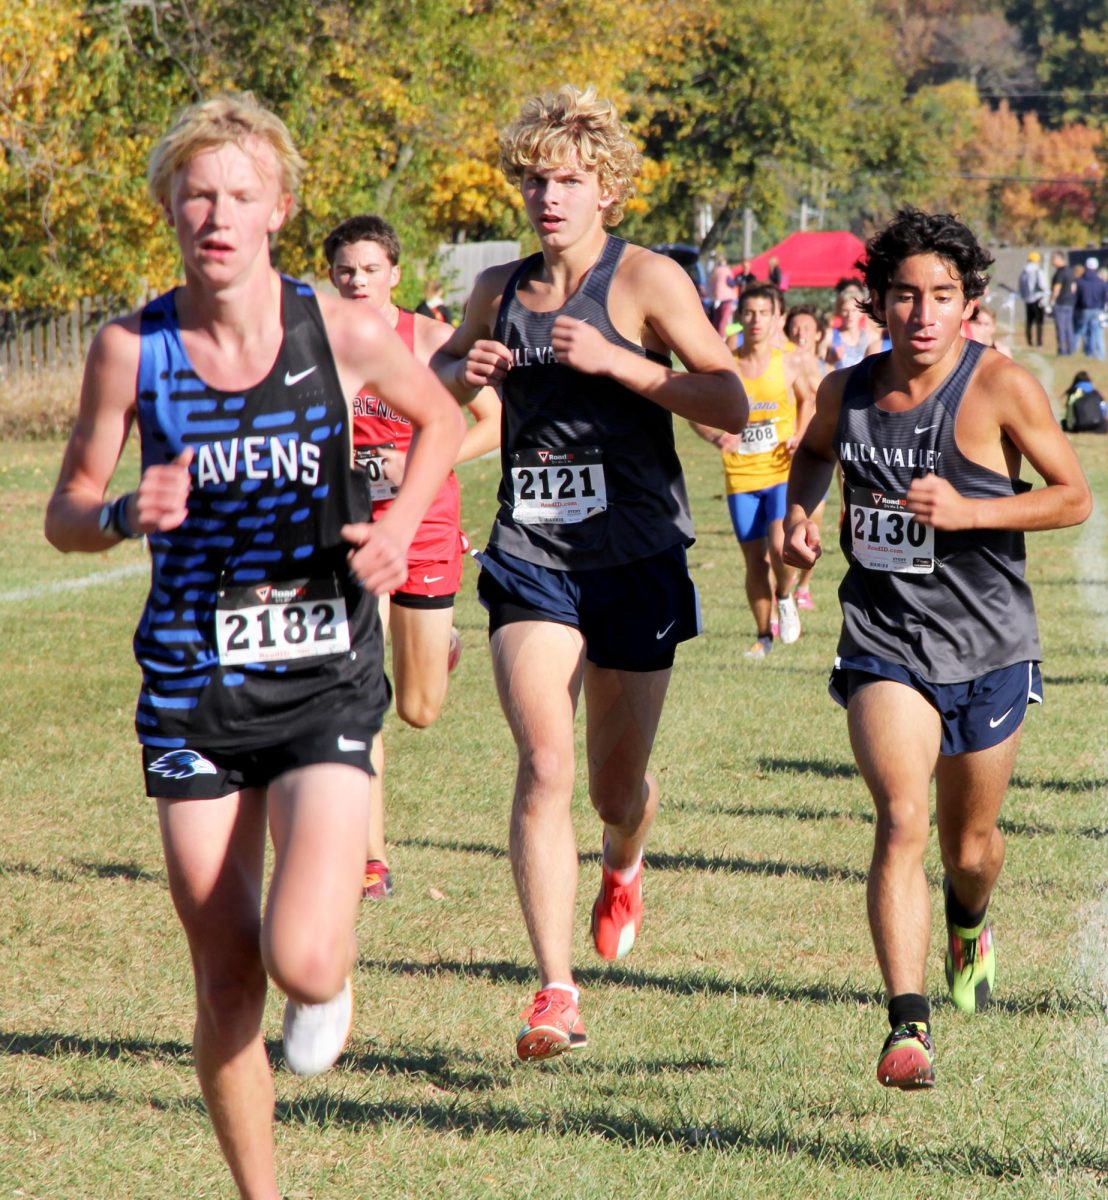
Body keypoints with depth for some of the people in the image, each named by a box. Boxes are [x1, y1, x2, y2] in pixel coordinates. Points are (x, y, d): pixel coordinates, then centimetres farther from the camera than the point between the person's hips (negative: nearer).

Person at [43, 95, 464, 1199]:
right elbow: (64, 514, 5)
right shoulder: (129, 349, -4)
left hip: (323, 682, -1)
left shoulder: (342, 334, -6)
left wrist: (397, 527, -3)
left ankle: (332, 988, 20)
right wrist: (123, 516, -17)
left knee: (300, 961, -18)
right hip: (192, 690, 1)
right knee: (226, 989, 4)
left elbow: (440, 420, 14)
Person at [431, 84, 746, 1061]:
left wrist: (614, 359, -22)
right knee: (544, 768, -16)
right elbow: (437, 376, 27)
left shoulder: (647, 281, -5)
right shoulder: (502, 291, 7)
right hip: (531, 561, 2)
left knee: (616, 787, 9)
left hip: (638, 564, -2)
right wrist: (465, 373, 3)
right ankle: (556, 992, -16)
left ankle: (624, 866, 48)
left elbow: (731, 405, -13)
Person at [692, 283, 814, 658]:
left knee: (780, 546, -20)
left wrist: (800, 436, 2)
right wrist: (715, 435, -16)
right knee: (754, 559, 5)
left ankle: (785, 597, 13)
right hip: (741, 476, 1)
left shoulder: (789, 364, 0)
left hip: (783, 472, -1)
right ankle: (763, 635, 22)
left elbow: (806, 399, 19)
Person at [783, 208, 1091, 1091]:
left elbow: (1075, 498, -7)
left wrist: (967, 511, -20)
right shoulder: (845, 393, -1)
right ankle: (908, 1023, -24)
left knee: (971, 842, 16)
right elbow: (813, 454, 23)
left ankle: (969, 925, 53)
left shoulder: (1003, 388, -12)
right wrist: (799, 514, 2)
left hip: (989, 649, 0)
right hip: (884, 644, 1)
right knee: (901, 820, -20)